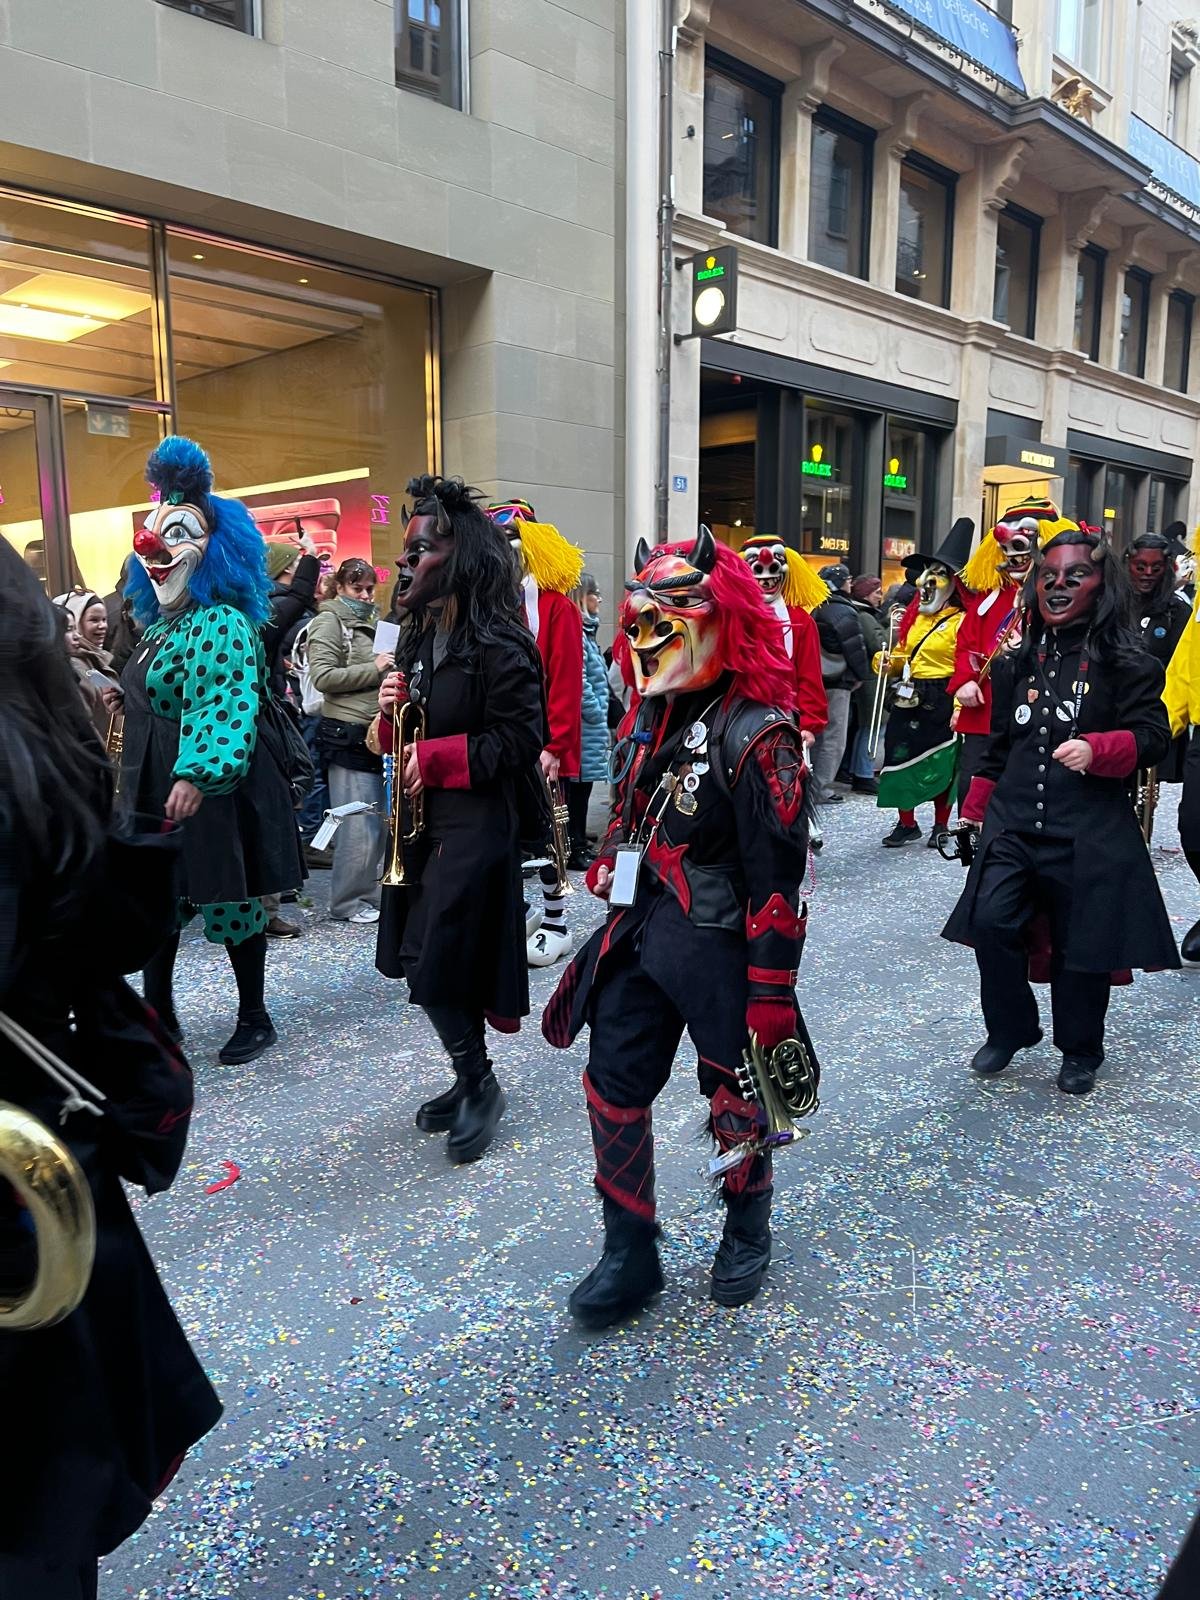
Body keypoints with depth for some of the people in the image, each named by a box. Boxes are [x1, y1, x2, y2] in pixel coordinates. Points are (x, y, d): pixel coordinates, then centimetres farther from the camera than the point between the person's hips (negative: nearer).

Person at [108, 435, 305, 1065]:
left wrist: (197, 774, -38)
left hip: (212, 784, -10)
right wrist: (126, 698, 13)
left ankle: (255, 1018, 18)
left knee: (227, 898, 2)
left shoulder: (220, 621, -16)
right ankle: (159, 1017, 26)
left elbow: (225, 705, -29)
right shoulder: (163, 621, 14)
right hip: (155, 782, 10)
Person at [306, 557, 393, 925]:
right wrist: (374, 668, -14)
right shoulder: (330, 621, -4)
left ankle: (367, 894, 21)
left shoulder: (371, 622, 21)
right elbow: (323, 676, -15)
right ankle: (346, 902, 5)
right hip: (347, 734, -8)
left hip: (376, 732, 8)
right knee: (358, 825, -6)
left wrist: (392, 670, 13)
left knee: (377, 820, 11)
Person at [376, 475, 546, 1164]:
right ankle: (470, 1079, 29)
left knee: (437, 966, -5)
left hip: (476, 823, -9)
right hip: (421, 819, 9)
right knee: (421, 959, 12)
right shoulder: (419, 637, 12)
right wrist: (393, 712, -3)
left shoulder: (497, 644, -15)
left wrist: (436, 759, -19)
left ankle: (481, 1085, 16)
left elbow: (521, 741, -19)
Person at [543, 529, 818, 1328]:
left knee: (736, 1098, 12)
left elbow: (778, 880, -20)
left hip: (717, 944, -7)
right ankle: (630, 1253, 26)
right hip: (639, 933, 7)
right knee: (614, 1086, 8)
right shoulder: (652, 714, 5)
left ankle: (748, 1230, 40)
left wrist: (770, 997, -18)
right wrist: (610, 878, 18)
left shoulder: (757, 735, -20)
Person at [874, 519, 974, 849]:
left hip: (940, 702, -6)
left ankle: (940, 825, 19)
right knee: (901, 758, 7)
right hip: (908, 699, 6)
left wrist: (958, 707, -23)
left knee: (941, 765, 4)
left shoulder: (961, 622, -9)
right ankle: (906, 824, 19)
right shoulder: (915, 616, 13)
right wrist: (887, 662, 1)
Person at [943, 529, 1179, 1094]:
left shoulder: (1126, 662, -2)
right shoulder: (1019, 662, 11)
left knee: (1081, 944, 5)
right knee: (991, 922, -10)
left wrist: (1096, 749, -25)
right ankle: (1009, 1030, 15)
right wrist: (974, 810, 15)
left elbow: (1153, 737, -7)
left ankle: (1080, 1052, 29)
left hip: (1090, 832, -3)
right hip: (1013, 823, 3)